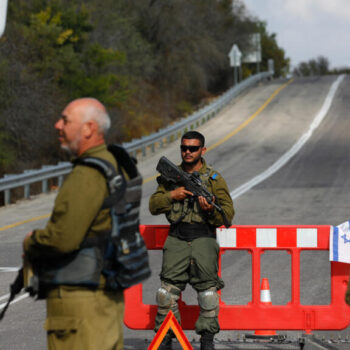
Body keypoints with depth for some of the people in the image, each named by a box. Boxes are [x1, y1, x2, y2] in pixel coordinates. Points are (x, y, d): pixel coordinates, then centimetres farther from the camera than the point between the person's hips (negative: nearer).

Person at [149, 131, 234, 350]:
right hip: (176, 240, 2)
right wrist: (171, 195, -6)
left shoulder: (214, 178, 6)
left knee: (207, 289, -4)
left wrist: (211, 210, -18)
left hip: (203, 239, -2)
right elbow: (154, 206, 12)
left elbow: (228, 214, 2)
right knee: (168, 288, -3)